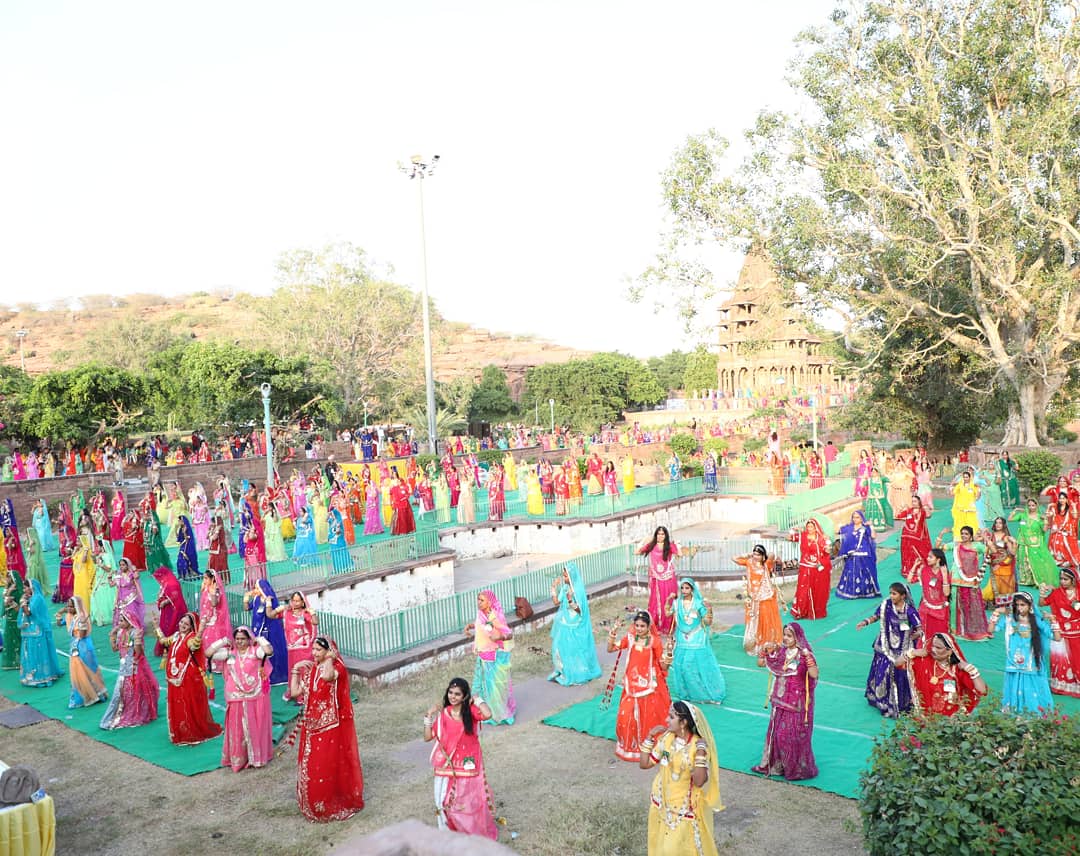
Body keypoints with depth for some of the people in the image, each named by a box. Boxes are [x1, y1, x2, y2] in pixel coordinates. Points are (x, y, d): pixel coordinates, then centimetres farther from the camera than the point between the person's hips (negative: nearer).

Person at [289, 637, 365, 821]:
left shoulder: (337, 668, -12)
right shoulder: (309, 670, 8)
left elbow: (327, 676, -36)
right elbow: (295, 692, 6)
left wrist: (330, 658, -23)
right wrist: (295, 670, 3)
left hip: (332, 725, -6)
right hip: (312, 725, 6)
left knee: (332, 765, 1)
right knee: (311, 766, 11)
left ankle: (337, 803, 17)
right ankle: (314, 803, 28)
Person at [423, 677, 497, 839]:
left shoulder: (471, 711, -11)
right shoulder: (443, 714, -2)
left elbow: (488, 715, -33)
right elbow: (427, 737, 2)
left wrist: (477, 700, -18)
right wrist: (428, 717, -10)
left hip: (468, 764, -2)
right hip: (448, 764, 2)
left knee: (472, 800, 9)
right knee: (447, 801, 9)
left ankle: (479, 833, 29)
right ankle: (450, 831, 31)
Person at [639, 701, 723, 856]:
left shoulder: (698, 745, -20)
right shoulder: (666, 738, -7)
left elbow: (699, 781, -25)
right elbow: (644, 764, -2)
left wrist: (701, 754, -34)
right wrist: (650, 737, -9)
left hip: (685, 807, -4)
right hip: (662, 803, 5)